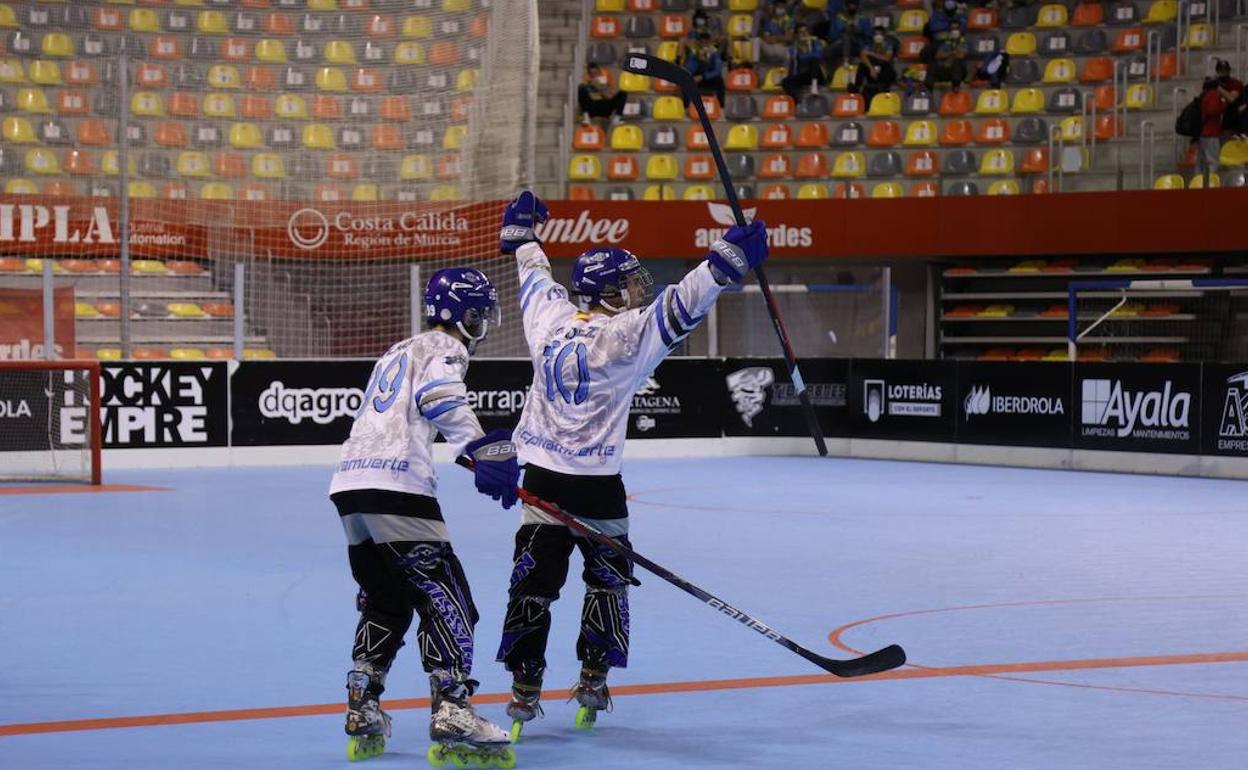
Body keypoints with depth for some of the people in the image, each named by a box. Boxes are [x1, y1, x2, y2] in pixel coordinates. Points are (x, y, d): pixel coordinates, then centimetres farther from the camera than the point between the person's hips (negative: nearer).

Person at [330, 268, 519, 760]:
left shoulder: (399, 352, 30)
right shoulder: (444, 347, 2)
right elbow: (440, 397, -18)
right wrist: (479, 447, -28)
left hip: (349, 483, 9)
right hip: (396, 488, -9)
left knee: (384, 600, 19)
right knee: (444, 596, -8)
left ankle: (362, 710, 14)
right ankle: (451, 710, -19)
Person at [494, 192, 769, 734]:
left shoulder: (551, 316, 4)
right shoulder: (624, 336, -13)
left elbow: (535, 277, 23)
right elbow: (679, 307, -23)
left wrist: (522, 234, 42)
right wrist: (727, 262, -24)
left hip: (541, 477, 5)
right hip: (595, 484, -5)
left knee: (533, 581, 6)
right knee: (609, 577, 15)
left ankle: (524, 689, 5)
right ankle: (593, 680, 16)